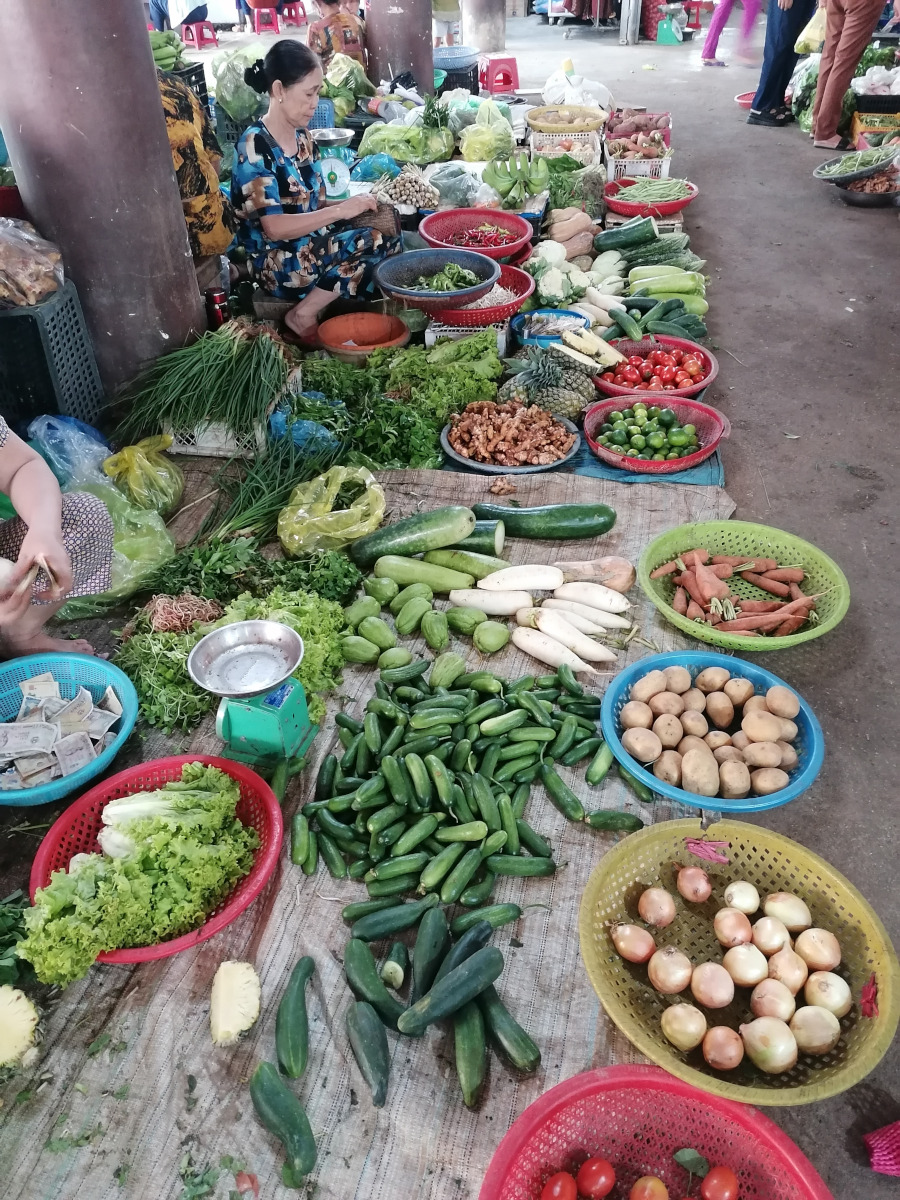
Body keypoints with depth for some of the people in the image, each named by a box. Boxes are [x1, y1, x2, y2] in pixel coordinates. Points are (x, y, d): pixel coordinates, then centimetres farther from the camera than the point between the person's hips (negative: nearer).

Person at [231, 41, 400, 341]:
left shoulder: (300, 135, 10)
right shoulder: (255, 147, -15)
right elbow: (275, 227, -22)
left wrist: (355, 206, -2)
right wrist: (340, 210, -22)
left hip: (311, 246, 9)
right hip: (277, 264, -9)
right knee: (378, 242, -21)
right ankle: (304, 316, -11)